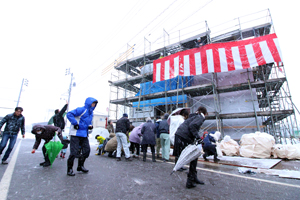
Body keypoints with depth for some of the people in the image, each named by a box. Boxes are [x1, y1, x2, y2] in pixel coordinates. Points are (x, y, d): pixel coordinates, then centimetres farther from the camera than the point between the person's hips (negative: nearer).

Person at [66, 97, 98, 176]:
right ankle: (70, 169, 17)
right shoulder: (82, 110, -13)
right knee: (74, 152, -2)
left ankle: (80, 166, 29)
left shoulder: (91, 113, 13)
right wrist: (75, 123, -21)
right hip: (76, 134, -8)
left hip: (84, 135, 8)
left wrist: (90, 125, 6)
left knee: (87, 150, 10)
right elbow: (69, 114, -20)